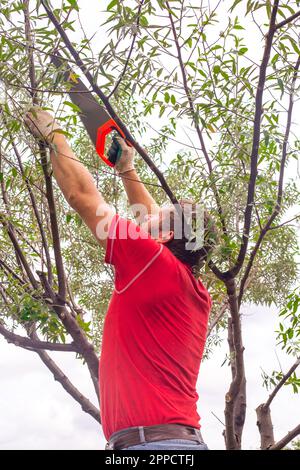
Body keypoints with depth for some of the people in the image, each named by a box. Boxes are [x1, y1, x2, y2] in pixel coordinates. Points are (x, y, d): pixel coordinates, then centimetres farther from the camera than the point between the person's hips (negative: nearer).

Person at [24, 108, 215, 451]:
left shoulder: (157, 264, -10)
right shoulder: (198, 294, 12)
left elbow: (82, 195, -3)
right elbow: (153, 221, 27)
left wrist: (53, 136, 11)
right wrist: (126, 169, 35)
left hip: (150, 440, -9)